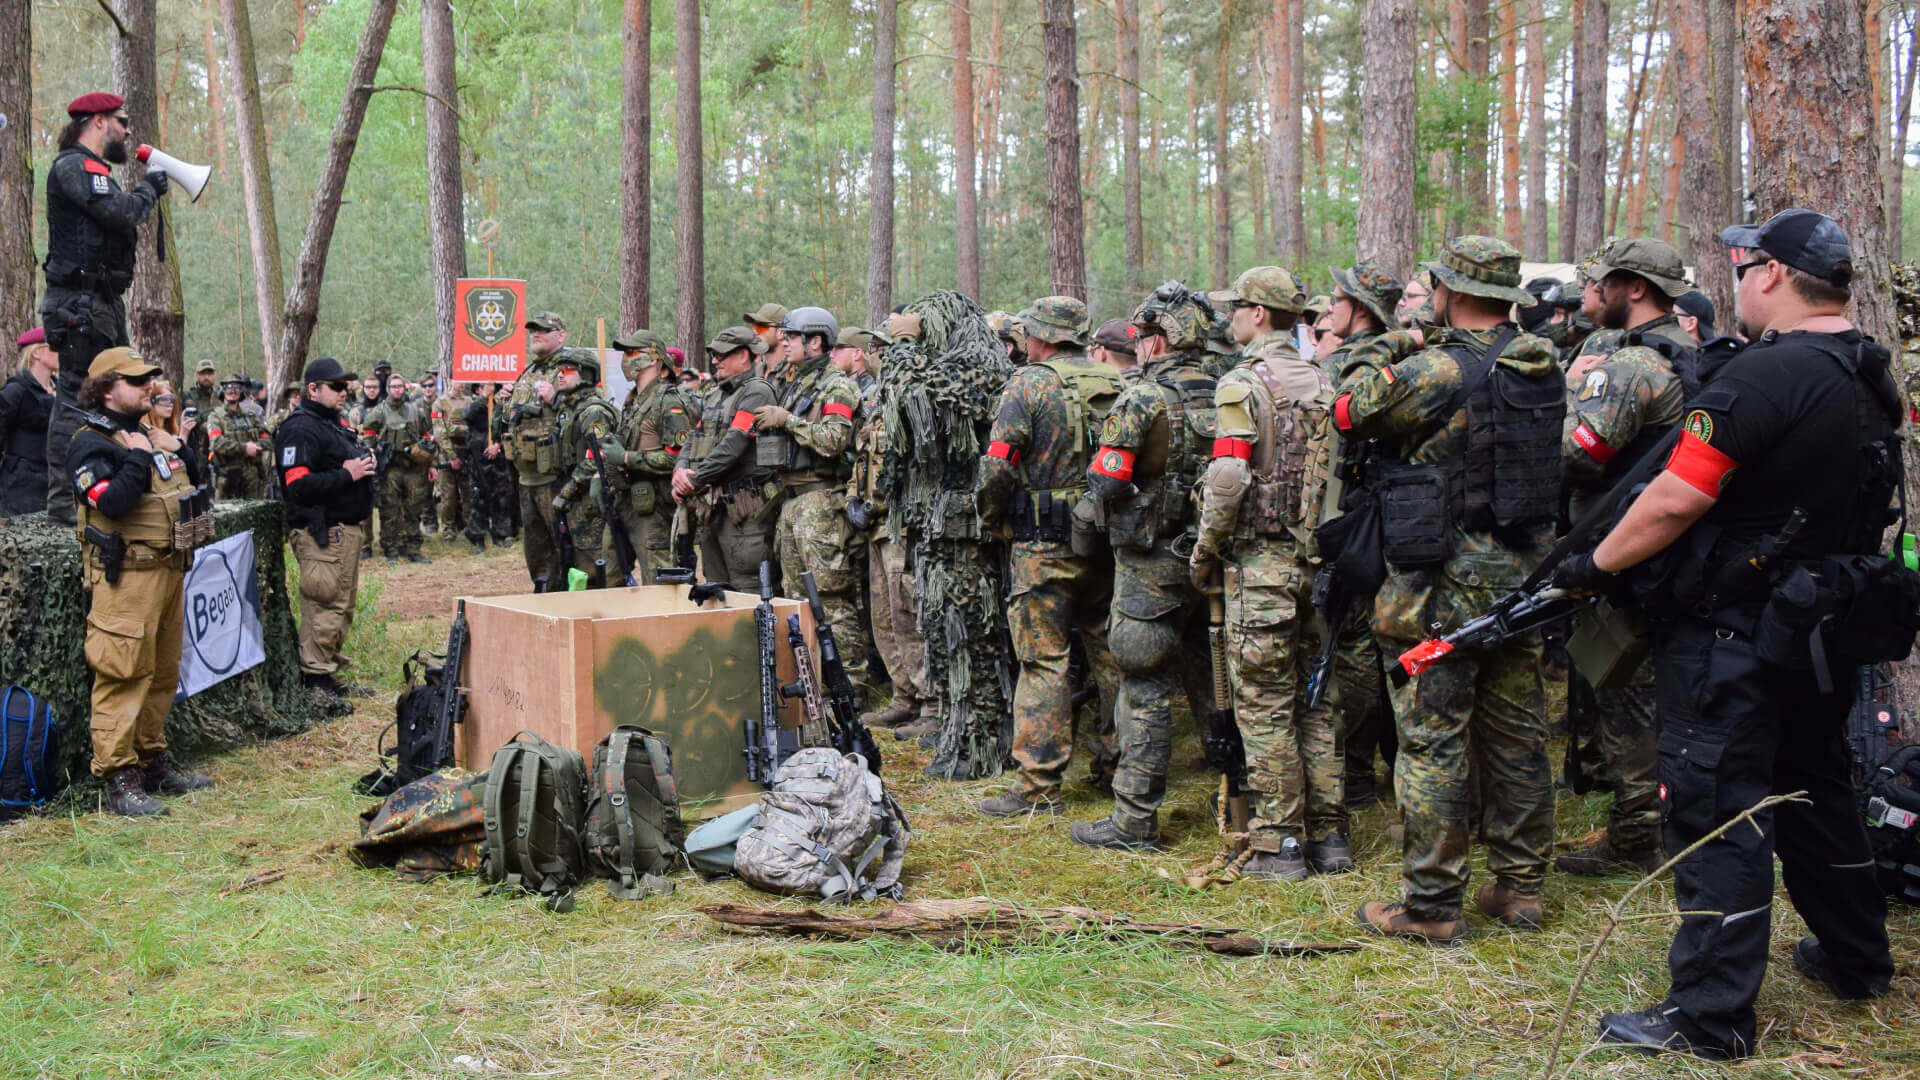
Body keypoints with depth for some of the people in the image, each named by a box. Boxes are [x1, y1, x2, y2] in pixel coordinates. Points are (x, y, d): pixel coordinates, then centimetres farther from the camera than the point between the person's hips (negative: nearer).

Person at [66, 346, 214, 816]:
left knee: (163, 673, 14)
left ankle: (153, 760, 25)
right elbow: (112, 501, -25)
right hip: (126, 577, -9)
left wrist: (178, 451, 7)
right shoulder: (91, 443, -9)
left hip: (169, 570, 9)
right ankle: (119, 780, -6)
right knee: (124, 676, -8)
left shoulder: (147, 432, 18)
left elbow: (196, 483, 23)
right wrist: (139, 457, -15)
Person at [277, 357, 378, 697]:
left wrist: (364, 464, 11)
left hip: (347, 529, 11)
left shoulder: (337, 423, 18)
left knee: (343, 605, 16)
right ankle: (316, 678, -2)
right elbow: (298, 485, -24)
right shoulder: (301, 429, -14)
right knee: (325, 605, -9)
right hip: (322, 534, -11)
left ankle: (331, 675, 25)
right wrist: (346, 474, -21)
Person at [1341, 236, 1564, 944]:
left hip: (1445, 581, -7)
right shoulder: (1544, 365, 2)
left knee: (1432, 740, 0)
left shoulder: (1434, 372, -18)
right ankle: (1521, 886, 25)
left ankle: (1431, 905, 6)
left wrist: (1383, 349, 9)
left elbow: (1348, 413, -5)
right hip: (1524, 574, 7)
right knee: (1517, 733, 14)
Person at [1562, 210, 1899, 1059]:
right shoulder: (1869, 381, 8)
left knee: (1717, 813, -4)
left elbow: (1676, 499, -25)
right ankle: (1854, 958, 39)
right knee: (1815, 788, 24)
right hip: (1824, 630, 9)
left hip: (1734, 636, -9)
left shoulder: (1764, 376, -22)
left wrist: (1595, 565, -14)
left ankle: (1710, 1018, 1)